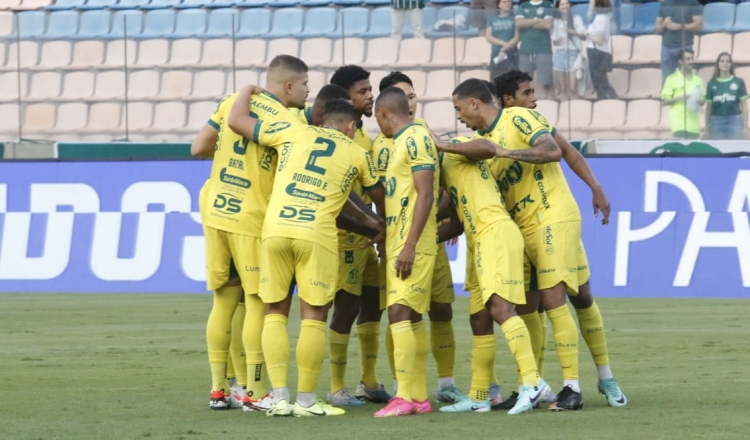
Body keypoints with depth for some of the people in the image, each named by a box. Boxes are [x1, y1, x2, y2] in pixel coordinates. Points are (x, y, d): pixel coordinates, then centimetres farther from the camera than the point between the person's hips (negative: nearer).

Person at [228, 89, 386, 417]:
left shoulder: (294, 132, 14)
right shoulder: (357, 155, 15)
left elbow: (236, 120, 17)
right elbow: (378, 196, 32)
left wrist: (248, 91, 36)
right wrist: (379, 225, 52)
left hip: (275, 230, 2)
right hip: (317, 235, -2)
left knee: (275, 312, 10)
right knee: (313, 316, 7)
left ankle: (279, 399, 5)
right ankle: (306, 401, 7)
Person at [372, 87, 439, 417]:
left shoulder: (416, 139, -12)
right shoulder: (403, 141, 17)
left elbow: (426, 195, -18)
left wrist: (409, 245, -22)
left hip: (411, 245, -10)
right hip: (398, 243, 10)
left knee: (400, 313, -15)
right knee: (411, 318, 10)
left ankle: (404, 397, -18)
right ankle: (420, 396, 12)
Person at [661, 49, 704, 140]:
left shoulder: (697, 80, 15)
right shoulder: (672, 79, 1)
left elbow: (702, 100, 22)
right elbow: (664, 102, 0)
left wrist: (700, 101, -2)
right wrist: (679, 98, -15)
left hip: (694, 124, 5)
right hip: (679, 124, -5)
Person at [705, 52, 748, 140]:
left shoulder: (738, 82, 3)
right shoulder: (712, 83, 7)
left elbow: (744, 106, 4)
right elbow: (708, 107, 11)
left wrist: (745, 127, 0)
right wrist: (707, 126, 7)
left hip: (735, 121, -1)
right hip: (717, 122, 1)